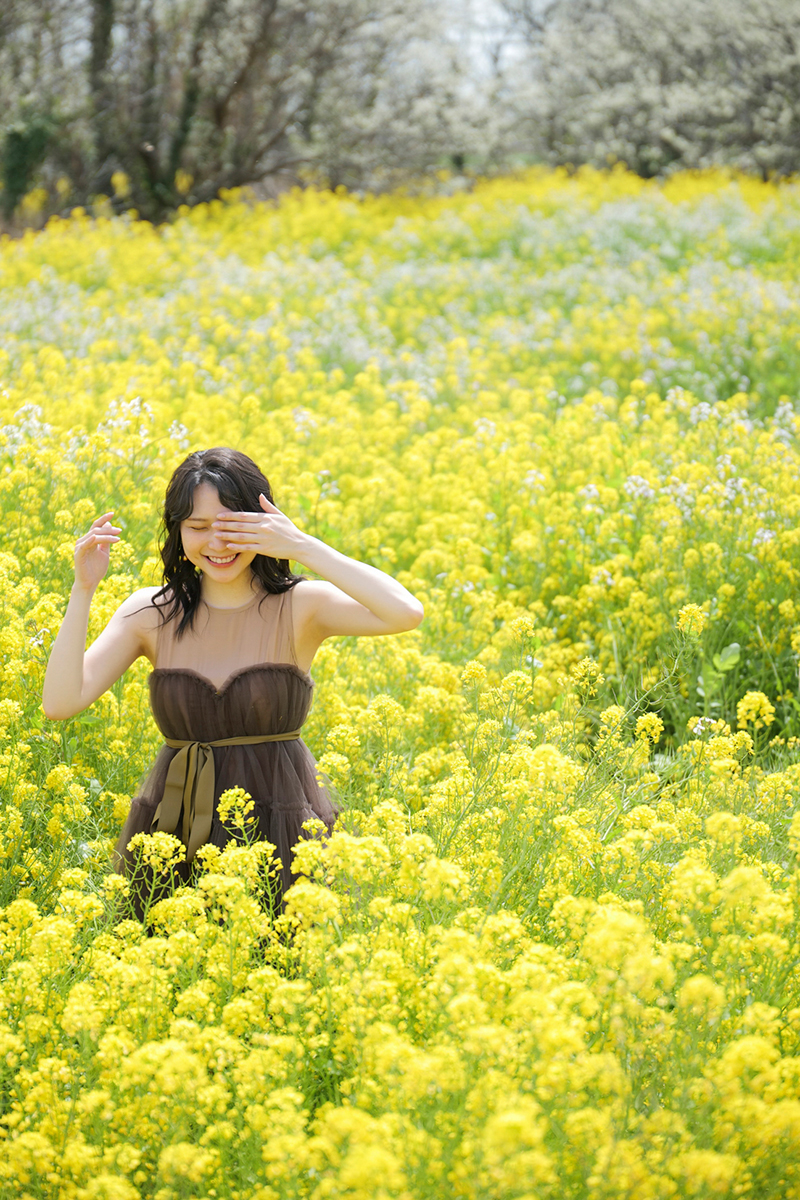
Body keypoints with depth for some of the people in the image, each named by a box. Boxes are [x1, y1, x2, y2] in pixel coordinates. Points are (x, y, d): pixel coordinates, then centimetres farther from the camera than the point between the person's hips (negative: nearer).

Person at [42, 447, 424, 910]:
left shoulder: (301, 608, -5)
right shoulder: (150, 613, 2)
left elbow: (407, 613, -22)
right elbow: (61, 702, -6)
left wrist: (305, 547, -24)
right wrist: (83, 590, -14)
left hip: (279, 833, -2)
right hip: (175, 835, 2)